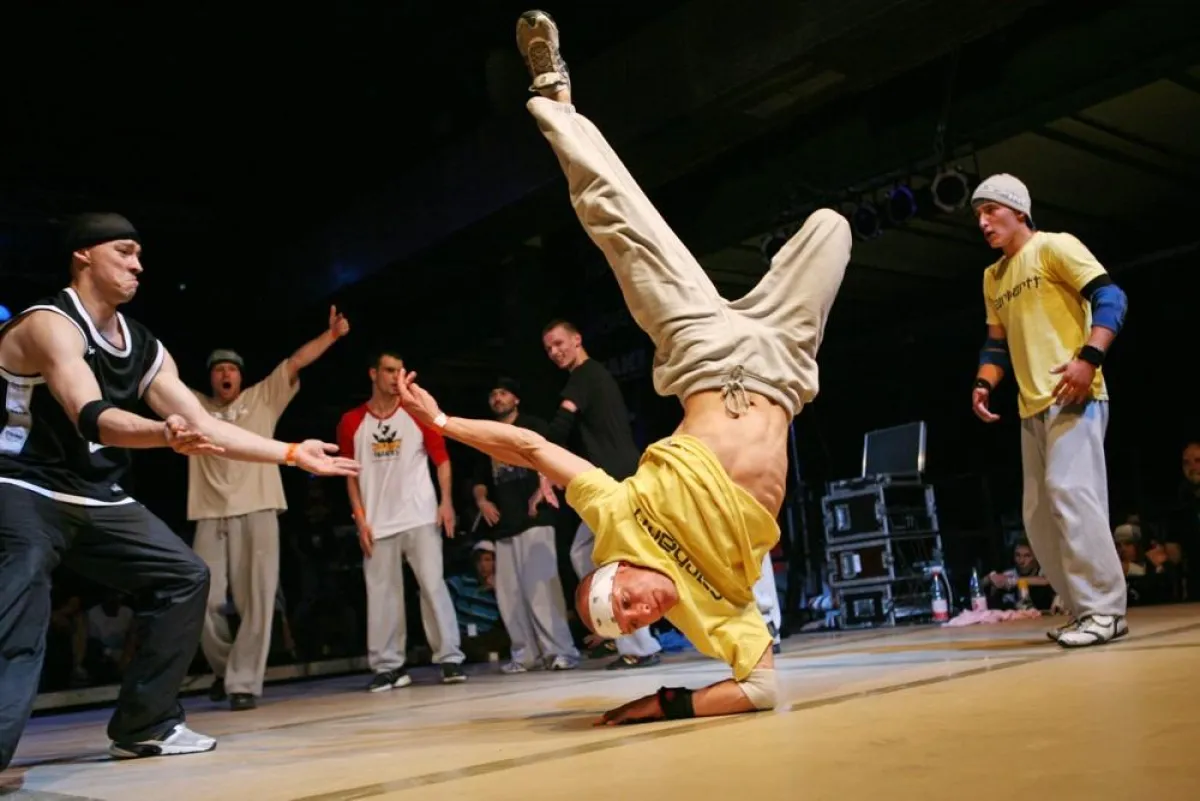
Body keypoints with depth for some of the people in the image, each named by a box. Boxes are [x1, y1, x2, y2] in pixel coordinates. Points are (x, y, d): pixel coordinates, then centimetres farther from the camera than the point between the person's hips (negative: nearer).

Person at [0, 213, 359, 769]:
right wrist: (165, 435, -52)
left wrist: (295, 454, 4)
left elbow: (205, 425, 8)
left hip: (96, 497, 9)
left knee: (183, 576, 5)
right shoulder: (50, 324, -17)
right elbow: (91, 417, -32)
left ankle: (144, 726, 13)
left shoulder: (143, 348, 9)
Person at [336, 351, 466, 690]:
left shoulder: (417, 413, 3)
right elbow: (352, 475, 9)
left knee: (433, 584, -4)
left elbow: (442, 459, 3)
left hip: (421, 517, -1)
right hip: (378, 523, 2)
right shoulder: (351, 422, 6)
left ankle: (450, 658, 0)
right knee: (382, 593, 4)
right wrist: (360, 519, 1)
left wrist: (446, 502, -9)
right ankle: (388, 665, 11)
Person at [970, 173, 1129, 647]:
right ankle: (1083, 609, 13)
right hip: (1032, 407, 9)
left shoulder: (1054, 247, -2)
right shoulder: (993, 277, 21)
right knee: (1039, 515, 6)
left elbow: (1111, 297, -11)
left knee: (1070, 492, -20)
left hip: (1074, 396, -9)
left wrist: (1089, 358, -24)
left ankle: (1105, 609, -14)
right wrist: (984, 383, 6)